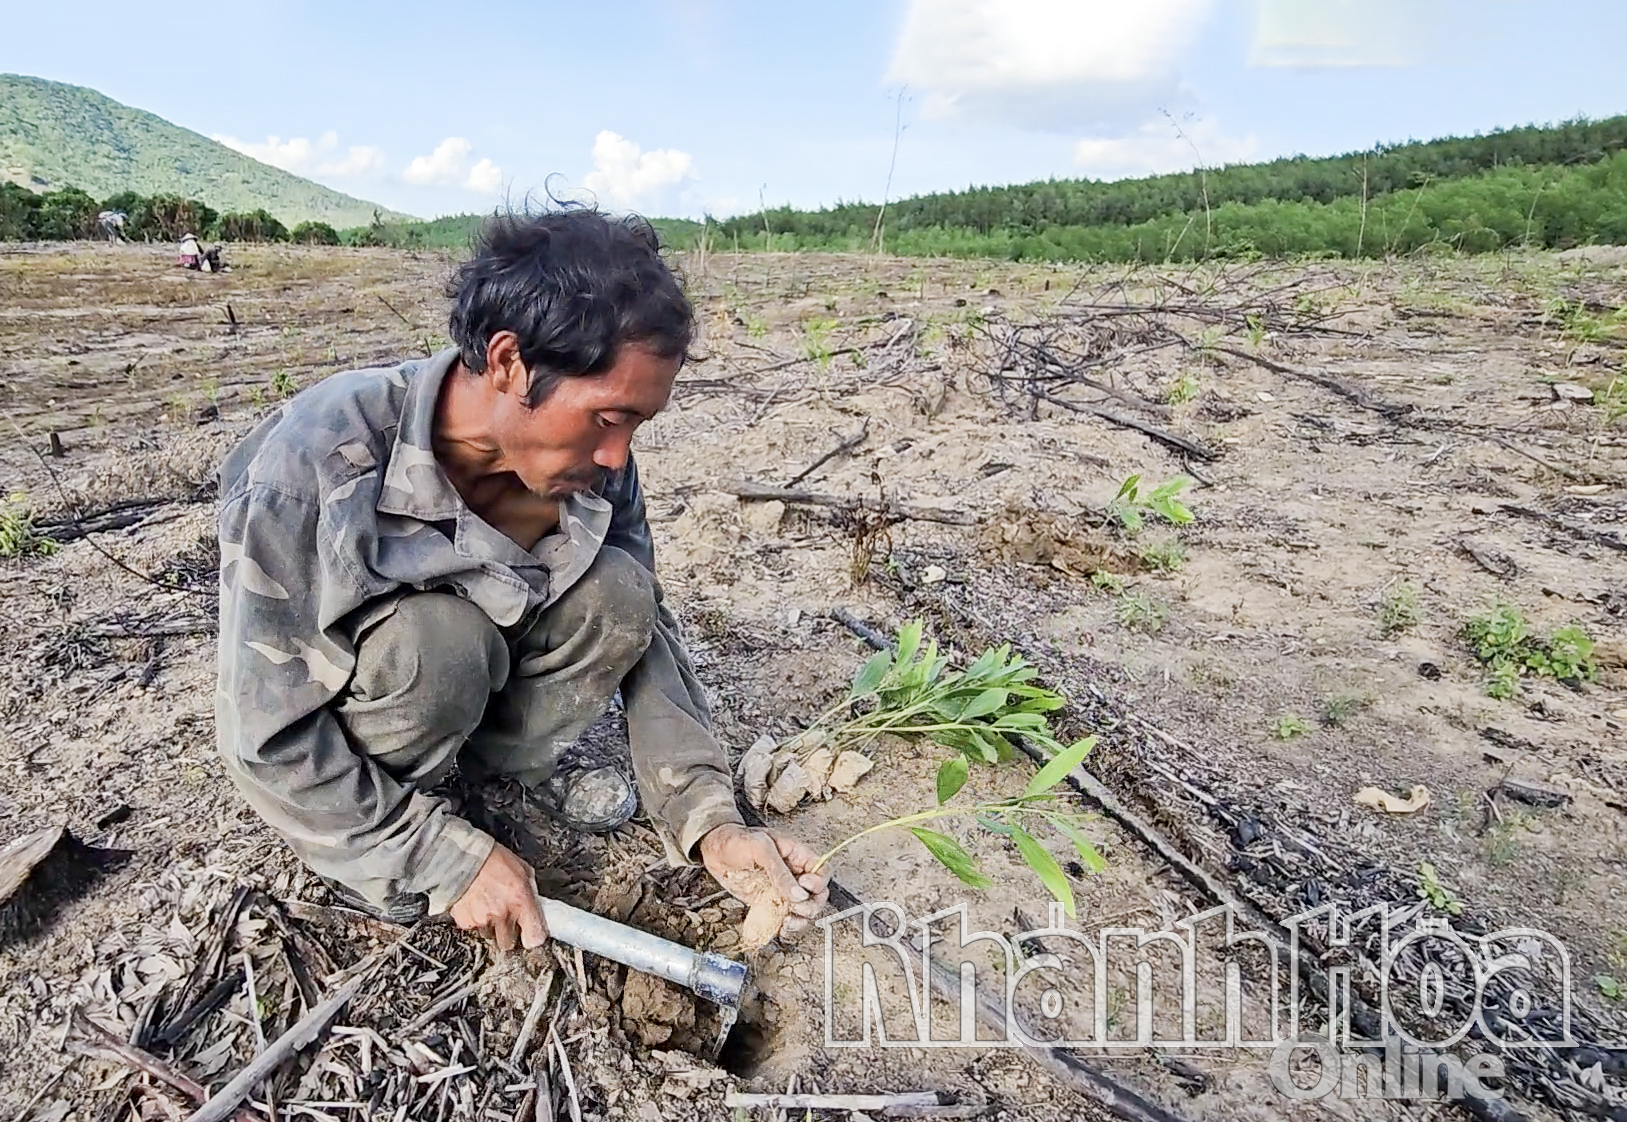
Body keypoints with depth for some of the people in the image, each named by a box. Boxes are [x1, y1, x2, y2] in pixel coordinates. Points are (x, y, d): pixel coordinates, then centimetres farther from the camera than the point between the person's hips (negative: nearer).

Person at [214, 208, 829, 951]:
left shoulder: (589, 465, -21)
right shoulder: (315, 465, -34)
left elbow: (645, 633, -14)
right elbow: (267, 737, -27)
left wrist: (712, 822, -25)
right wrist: (449, 860, -26)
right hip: (336, 695, -3)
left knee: (614, 595, -24)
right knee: (439, 645, -36)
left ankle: (517, 755, 3)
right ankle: (357, 839, -5)